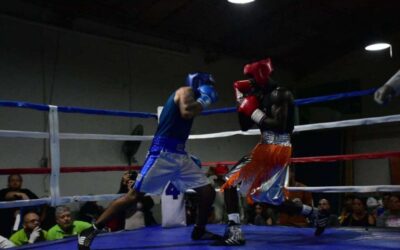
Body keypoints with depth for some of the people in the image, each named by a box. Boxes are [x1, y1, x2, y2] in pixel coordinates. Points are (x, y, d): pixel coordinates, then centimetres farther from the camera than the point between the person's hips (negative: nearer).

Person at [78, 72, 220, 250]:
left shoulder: (189, 98, 25)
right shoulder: (186, 91, 0)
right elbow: (186, 113, -22)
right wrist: (204, 100, -7)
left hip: (179, 155, 9)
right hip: (162, 153, -9)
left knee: (208, 192, 5)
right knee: (134, 195, -10)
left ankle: (199, 231, 25)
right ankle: (91, 231, -2)